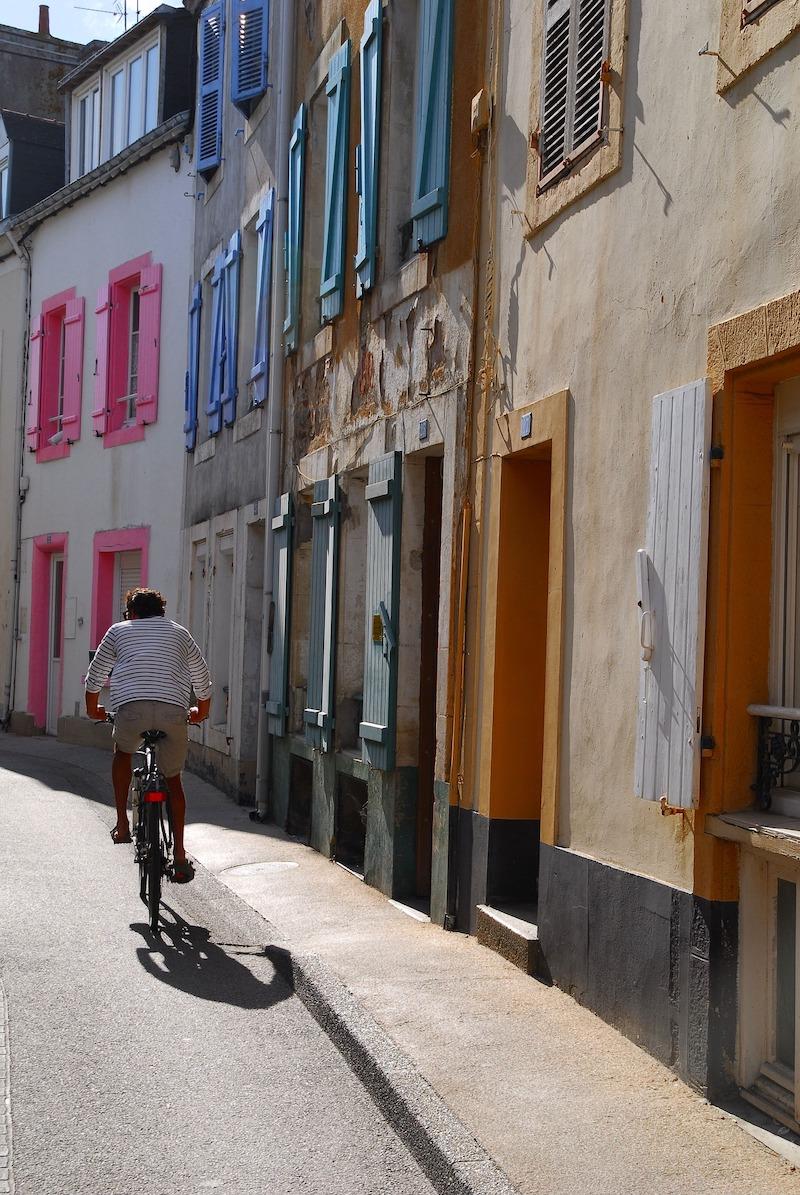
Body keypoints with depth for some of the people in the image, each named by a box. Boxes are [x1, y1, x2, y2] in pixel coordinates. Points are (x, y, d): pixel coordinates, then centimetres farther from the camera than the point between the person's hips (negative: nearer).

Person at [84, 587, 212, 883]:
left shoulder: (119, 630, 24)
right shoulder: (179, 632, 28)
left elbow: (95, 676, 28)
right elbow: (202, 678, 35)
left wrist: (93, 709, 45)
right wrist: (201, 711, 51)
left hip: (132, 705, -1)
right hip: (174, 709, 1)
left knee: (122, 753, 30)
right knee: (173, 780, 15)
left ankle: (122, 823, 21)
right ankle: (179, 853, 10)